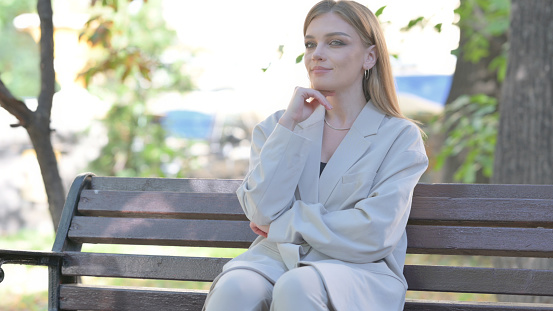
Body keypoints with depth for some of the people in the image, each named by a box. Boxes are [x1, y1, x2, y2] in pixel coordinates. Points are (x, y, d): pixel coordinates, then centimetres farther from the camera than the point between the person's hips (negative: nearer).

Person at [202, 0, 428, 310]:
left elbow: (375, 234, -8)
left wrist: (284, 225, -2)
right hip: (278, 259, 2)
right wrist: (290, 124, -4)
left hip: (358, 270, -2)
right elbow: (264, 212, -1)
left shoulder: (400, 136, 5)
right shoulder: (277, 126, 15)